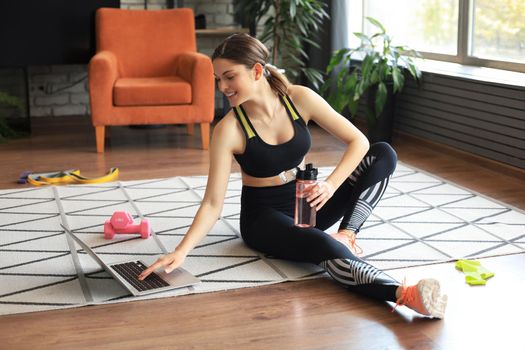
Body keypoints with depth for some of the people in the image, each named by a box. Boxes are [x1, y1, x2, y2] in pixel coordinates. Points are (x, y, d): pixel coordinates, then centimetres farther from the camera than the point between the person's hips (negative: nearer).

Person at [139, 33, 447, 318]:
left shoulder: (300, 98, -12)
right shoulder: (228, 130, -19)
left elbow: (358, 141, -11)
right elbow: (213, 203, -18)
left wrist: (331, 185, -27)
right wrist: (181, 251, -31)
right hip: (263, 215, -4)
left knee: (384, 154, -13)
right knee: (323, 246, -39)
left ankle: (346, 234, -22)